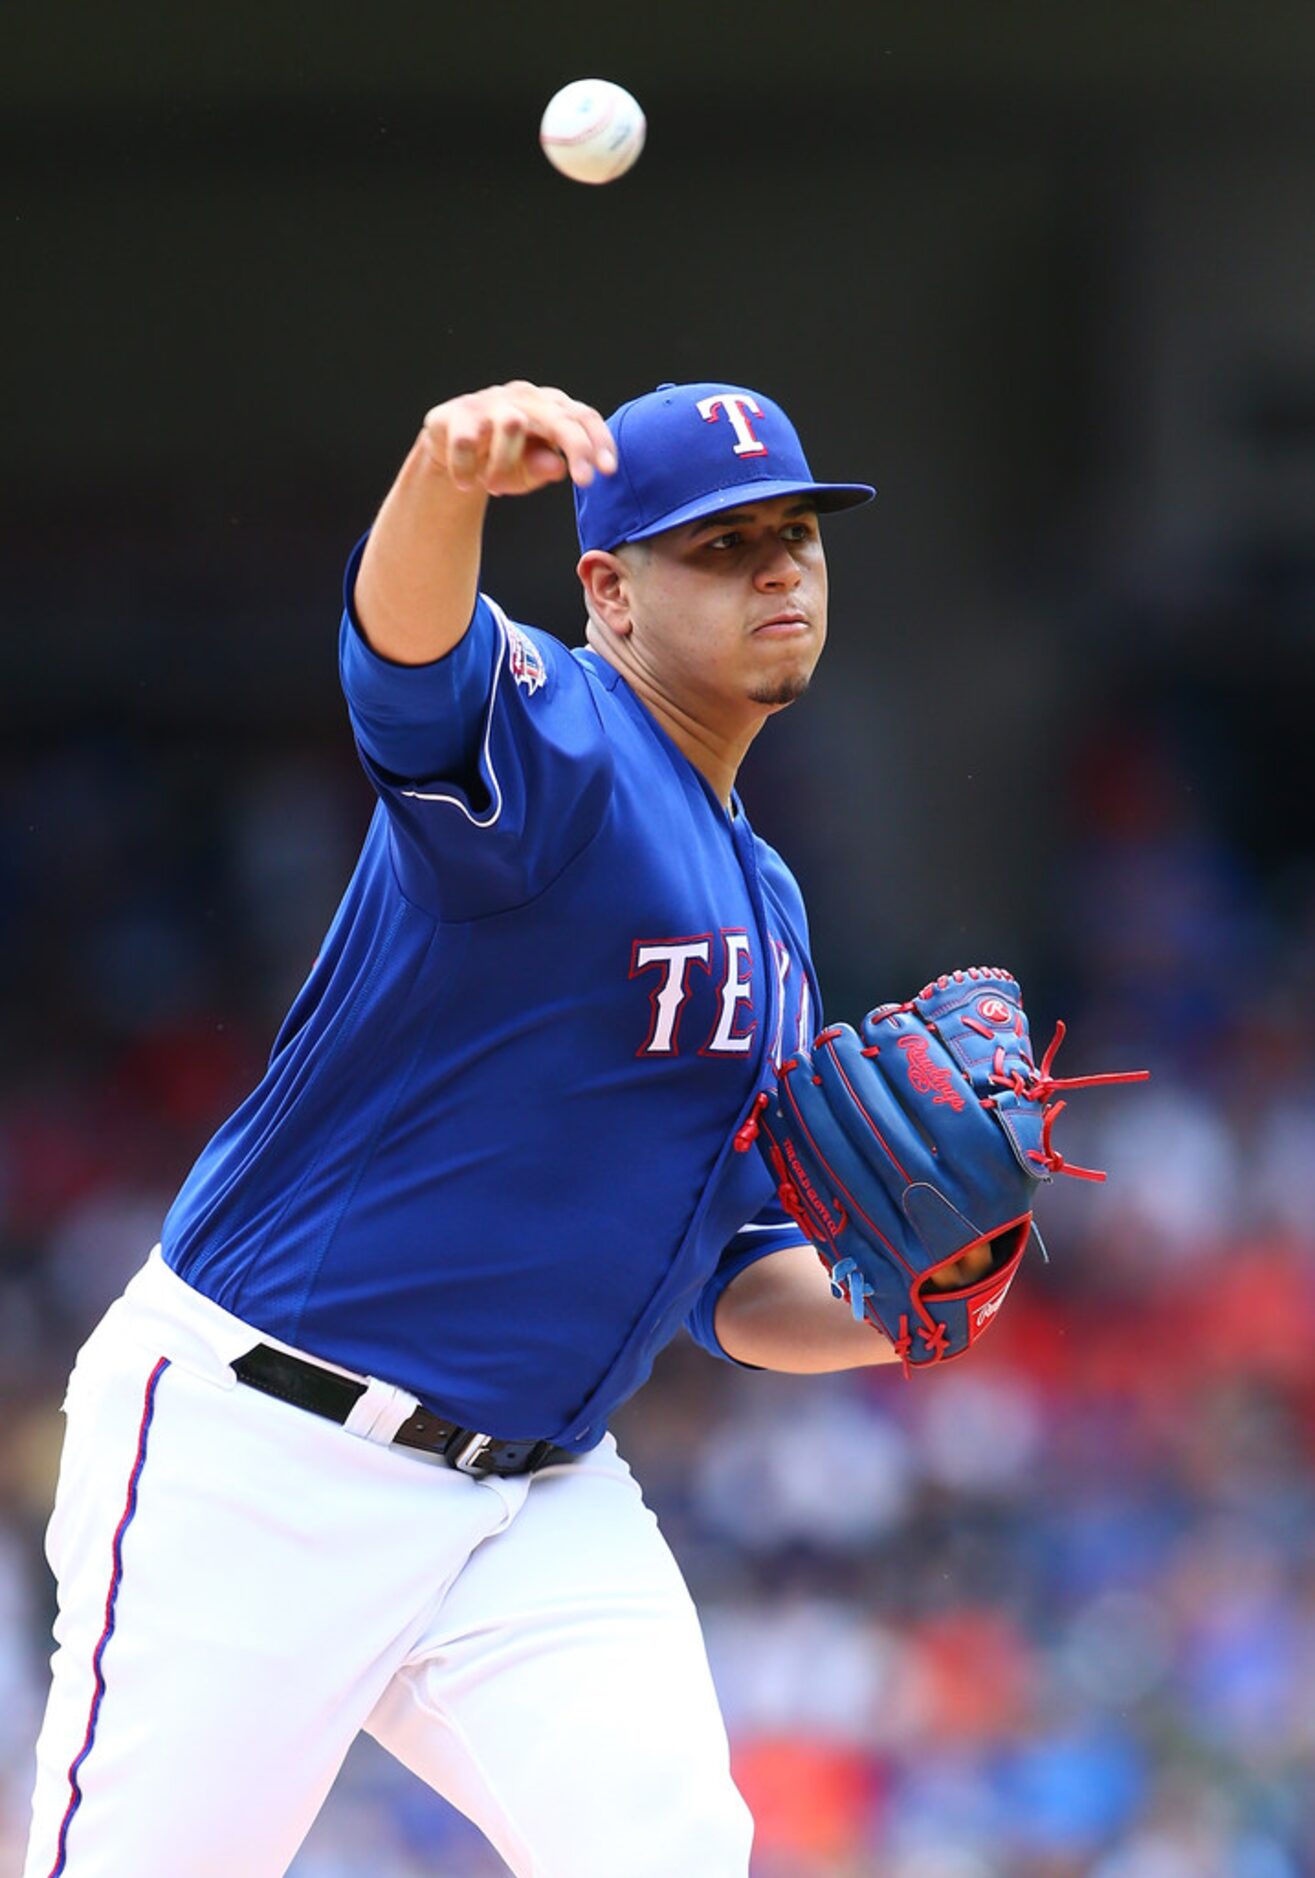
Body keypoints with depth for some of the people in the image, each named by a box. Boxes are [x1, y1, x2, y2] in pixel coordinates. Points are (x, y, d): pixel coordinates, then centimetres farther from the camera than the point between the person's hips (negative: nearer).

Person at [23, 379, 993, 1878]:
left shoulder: (768, 914, 16)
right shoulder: (556, 744, -9)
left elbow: (733, 1274, 21)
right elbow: (410, 657, -34)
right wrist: (449, 475, -56)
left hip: (540, 1499, 7)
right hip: (254, 1449, -7)